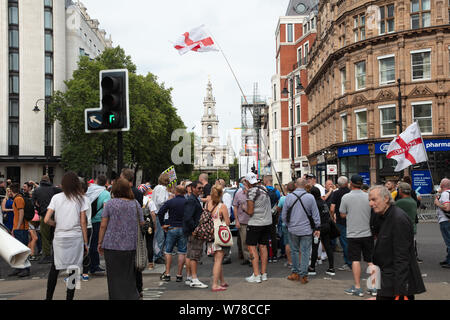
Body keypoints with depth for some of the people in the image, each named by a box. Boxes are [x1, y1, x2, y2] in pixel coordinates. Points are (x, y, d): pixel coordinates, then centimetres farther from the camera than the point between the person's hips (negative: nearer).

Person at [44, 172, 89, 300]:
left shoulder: (56, 197, 1)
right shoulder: (82, 198, -1)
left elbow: (46, 220, -6)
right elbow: (83, 222, -3)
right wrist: (85, 242, 2)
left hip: (59, 237, 1)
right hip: (76, 238, -1)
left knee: (55, 268, 14)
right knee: (73, 269, 4)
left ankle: (48, 297, 19)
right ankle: (69, 297, 7)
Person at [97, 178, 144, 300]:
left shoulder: (110, 203, -5)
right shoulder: (135, 204, 2)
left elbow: (103, 226, -5)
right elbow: (142, 224, 9)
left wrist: (100, 242, 3)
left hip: (112, 245, -2)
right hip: (131, 246, 3)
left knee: (115, 276, 7)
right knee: (129, 275, 13)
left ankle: (117, 296, 9)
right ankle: (132, 296, 12)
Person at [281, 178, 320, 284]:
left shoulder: (289, 197, -3)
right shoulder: (310, 197, -8)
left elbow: (284, 215, 4)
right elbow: (316, 214, -3)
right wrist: (317, 228, 5)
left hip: (293, 229, 2)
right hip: (306, 230, -2)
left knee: (294, 251, 14)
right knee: (305, 252, 3)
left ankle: (295, 273, 18)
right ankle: (303, 275, 5)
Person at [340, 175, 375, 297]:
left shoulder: (346, 197, -8)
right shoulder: (368, 197, -3)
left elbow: (342, 214, 0)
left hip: (353, 234, -2)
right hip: (368, 233, 2)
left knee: (355, 260, 4)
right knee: (371, 261, 9)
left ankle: (357, 288, 6)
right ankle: (374, 287, 12)